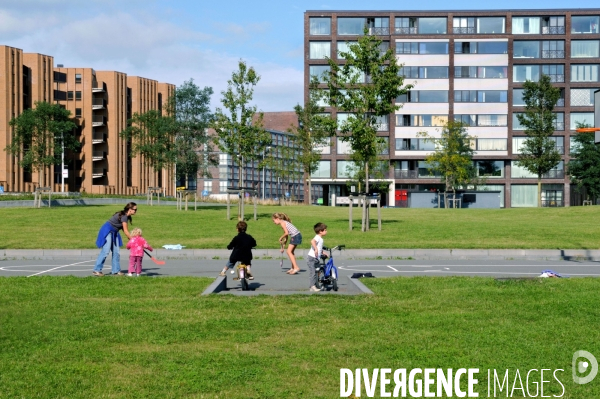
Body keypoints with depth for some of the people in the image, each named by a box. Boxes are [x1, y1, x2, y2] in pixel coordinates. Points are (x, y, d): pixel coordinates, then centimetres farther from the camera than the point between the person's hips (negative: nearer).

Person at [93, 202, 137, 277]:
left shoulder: (126, 216, 6)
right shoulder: (123, 216, -22)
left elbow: (124, 230, 10)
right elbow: (125, 231, -20)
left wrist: (131, 238, 5)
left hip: (114, 233, 10)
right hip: (107, 231, -10)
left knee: (116, 252, 7)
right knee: (105, 251, -13)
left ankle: (116, 270, 12)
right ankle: (96, 270, -9)